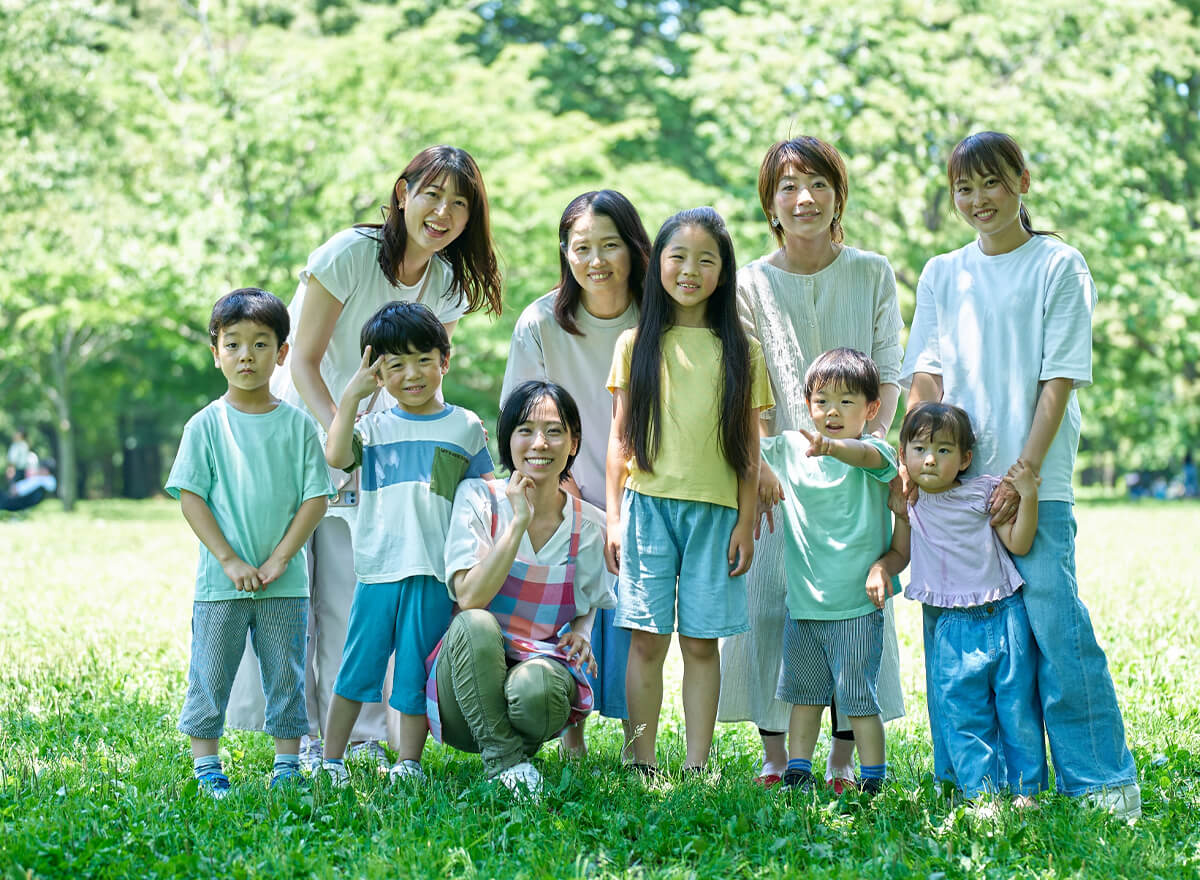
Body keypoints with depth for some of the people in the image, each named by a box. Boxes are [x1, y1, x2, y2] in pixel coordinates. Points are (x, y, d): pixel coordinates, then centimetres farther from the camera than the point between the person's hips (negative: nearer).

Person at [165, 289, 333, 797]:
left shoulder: (297, 425, 1)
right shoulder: (205, 426, -2)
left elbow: (316, 498, 0)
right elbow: (190, 498, -4)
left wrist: (278, 560, -9)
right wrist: (230, 561, -12)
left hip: (285, 583, 1)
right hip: (219, 582, -1)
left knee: (285, 675, 7)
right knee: (210, 677, 4)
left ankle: (287, 764, 17)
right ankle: (206, 767, 14)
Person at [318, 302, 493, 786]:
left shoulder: (465, 427, 9)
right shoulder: (374, 427, 10)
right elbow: (336, 456, -10)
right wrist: (349, 397, -9)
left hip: (437, 574, -1)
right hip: (377, 569, 1)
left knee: (416, 673, 4)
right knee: (356, 669, 4)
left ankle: (408, 763, 14)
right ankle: (331, 760, 14)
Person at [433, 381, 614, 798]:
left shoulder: (589, 526, 2)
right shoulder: (479, 498, -5)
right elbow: (469, 598, -18)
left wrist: (580, 632, -4)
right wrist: (520, 521, -22)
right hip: (468, 678, -1)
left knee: (534, 687, -36)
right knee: (475, 624, -35)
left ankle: (522, 749, 2)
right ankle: (504, 761, -21)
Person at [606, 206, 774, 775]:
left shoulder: (740, 350, 7)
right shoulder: (636, 345, 8)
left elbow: (749, 444, 7)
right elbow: (620, 437, 8)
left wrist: (746, 520, 1)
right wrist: (613, 516, 3)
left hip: (716, 509, 0)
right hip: (648, 504, 0)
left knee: (701, 640, 2)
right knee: (646, 638, -2)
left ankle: (697, 765, 7)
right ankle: (642, 762, 3)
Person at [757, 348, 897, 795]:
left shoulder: (874, 451, -9)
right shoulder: (790, 448, 5)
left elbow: (868, 455, -31)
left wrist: (831, 447, -52)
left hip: (857, 605, -5)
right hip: (802, 602, 5)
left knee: (857, 696, -1)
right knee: (803, 692, 14)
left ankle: (874, 781, 9)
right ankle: (797, 772, 23)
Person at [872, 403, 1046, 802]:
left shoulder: (983, 492, -2)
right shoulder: (910, 503, 4)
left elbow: (1018, 544, -4)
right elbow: (901, 552, 18)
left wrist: (1027, 497, -14)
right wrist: (880, 567, -2)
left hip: (1004, 616, -1)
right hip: (953, 627, 1)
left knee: (1018, 707, 4)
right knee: (962, 714, -1)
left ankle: (1026, 788, 16)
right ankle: (981, 791, 7)